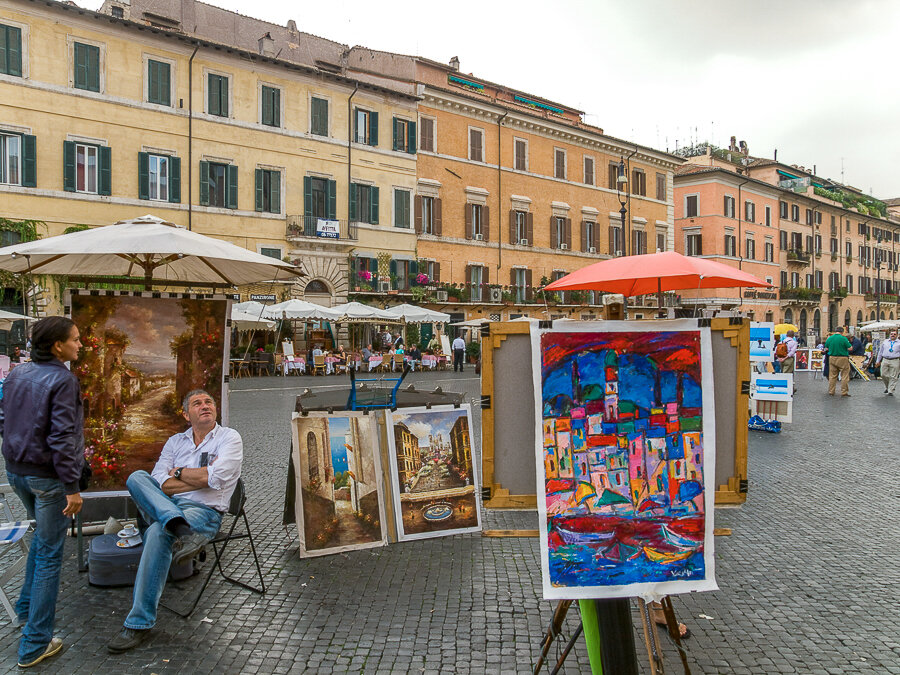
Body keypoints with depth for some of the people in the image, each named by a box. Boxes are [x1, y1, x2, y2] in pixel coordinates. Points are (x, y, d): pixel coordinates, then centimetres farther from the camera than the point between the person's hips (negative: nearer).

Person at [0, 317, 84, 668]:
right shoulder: (62, 380, -20)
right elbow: (62, 438, -23)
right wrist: (72, 487, -19)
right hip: (47, 477, -8)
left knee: (42, 536, 28)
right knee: (49, 554, 3)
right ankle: (35, 644, 9)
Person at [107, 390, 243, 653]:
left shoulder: (229, 438, 5)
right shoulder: (175, 442, 19)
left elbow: (215, 478, -11)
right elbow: (159, 483, 4)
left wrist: (179, 472, 3)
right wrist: (200, 478, -5)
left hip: (203, 511, -5)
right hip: (165, 506, 5)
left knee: (158, 533, -34)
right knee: (136, 477, -20)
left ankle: (139, 623, -25)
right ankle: (181, 531, -40)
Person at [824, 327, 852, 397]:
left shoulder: (829, 338, 3)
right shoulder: (843, 338, -11)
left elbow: (826, 348, 11)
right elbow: (850, 348, -9)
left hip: (832, 359, 4)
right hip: (842, 359, -4)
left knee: (832, 376, 10)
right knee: (844, 376, 3)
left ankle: (831, 391, 13)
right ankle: (844, 392, 4)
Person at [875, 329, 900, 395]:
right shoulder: (885, 342, 16)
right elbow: (880, 352, 19)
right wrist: (878, 361, 16)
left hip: (895, 362, -3)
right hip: (885, 360, 3)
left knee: (893, 377, -3)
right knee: (884, 375, 1)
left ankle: (890, 391, 2)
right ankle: (887, 387, 25)